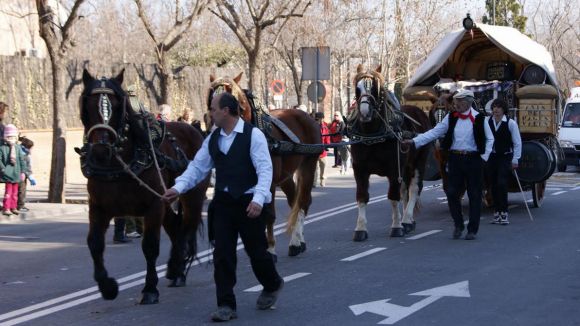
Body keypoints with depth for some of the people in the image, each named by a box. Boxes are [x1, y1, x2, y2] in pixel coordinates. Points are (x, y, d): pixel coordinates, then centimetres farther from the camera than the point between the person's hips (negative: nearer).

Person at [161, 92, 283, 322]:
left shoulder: (253, 135, -11)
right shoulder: (212, 139, 7)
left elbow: (265, 170, -16)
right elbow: (197, 167, 8)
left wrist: (258, 199, -28)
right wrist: (178, 188, -7)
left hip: (248, 204, -5)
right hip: (222, 203, 5)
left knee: (256, 251, 8)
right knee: (222, 254, 0)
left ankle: (272, 286, 38)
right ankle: (226, 306, 7)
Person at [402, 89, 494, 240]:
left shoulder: (479, 118, -4)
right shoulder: (451, 117, 4)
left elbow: (489, 139, 5)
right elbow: (434, 132, 1)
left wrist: (484, 157, -3)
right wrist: (414, 141, -7)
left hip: (473, 159, -3)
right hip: (455, 159, 3)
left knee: (474, 195, 2)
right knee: (452, 193, 1)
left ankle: (472, 229, 12)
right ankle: (458, 225, 21)